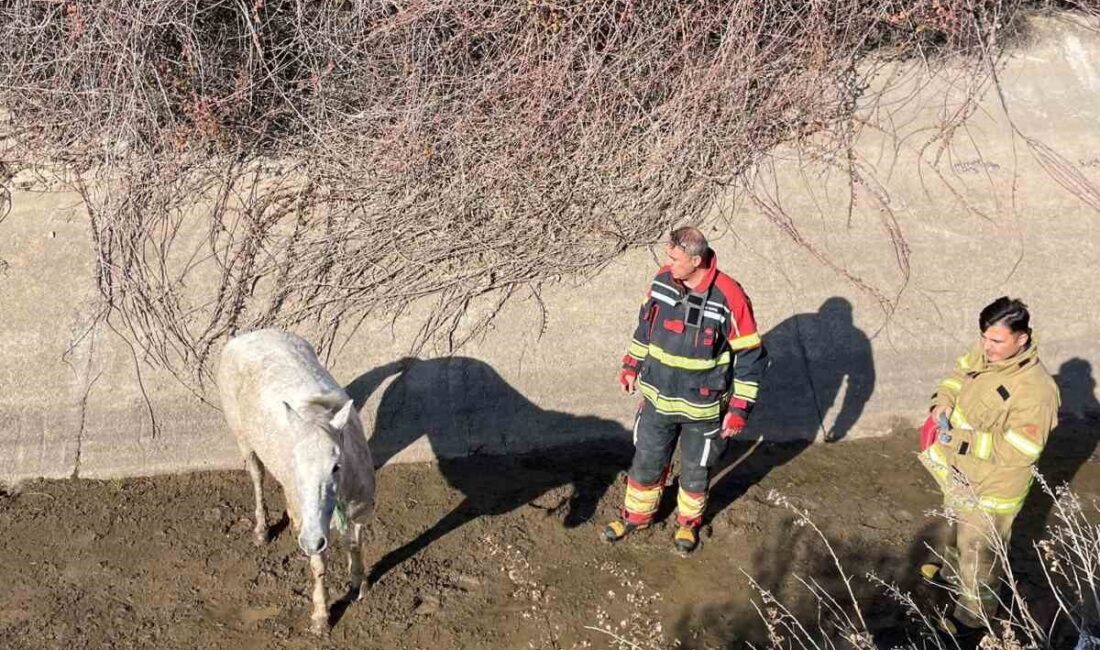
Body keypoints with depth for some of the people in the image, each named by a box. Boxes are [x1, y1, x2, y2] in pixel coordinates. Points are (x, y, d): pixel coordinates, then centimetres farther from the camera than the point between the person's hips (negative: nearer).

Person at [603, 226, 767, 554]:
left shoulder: (729, 298, -25)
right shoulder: (663, 280, -10)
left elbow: (750, 355, -16)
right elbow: (645, 324, 9)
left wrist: (740, 408, -15)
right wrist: (631, 365, 15)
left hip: (702, 407, -3)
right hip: (658, 398, 4)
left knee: (695, 469, 19)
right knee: (646, 462, 19)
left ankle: (688, 521, 45)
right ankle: (636, 514, 43)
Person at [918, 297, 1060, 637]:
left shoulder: (1035, 389, -35)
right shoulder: (985, 351, -12)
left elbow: (1018, 450, -32)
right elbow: (960, 374, 8)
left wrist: (962, 439, -32)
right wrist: (944, 401, -12)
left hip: (991, 486, -7)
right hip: (960, 470, 8)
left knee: (981, 550, 15)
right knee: (959, 526, 34)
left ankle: (975, 612, 39)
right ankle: (952, 571, 61)